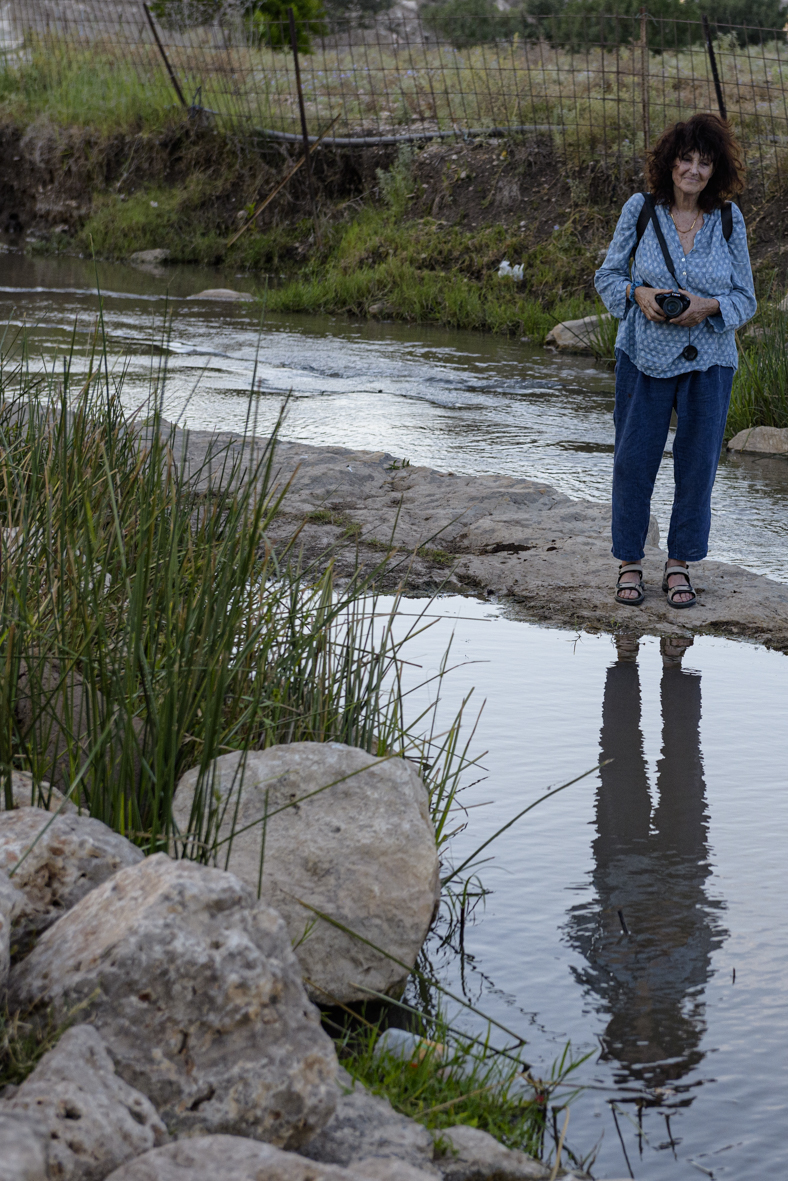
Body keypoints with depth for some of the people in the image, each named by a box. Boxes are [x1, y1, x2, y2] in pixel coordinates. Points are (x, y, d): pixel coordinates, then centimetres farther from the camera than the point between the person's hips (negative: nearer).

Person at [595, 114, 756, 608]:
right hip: (645, 355, -1)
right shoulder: (641, 210, -4)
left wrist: (707, 306, -17)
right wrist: (638, 294, -16)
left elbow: (746, 299, 2)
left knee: (698, 463, 5)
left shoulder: (729, 219, -1)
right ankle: (630, 562, 19)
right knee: (634, 460, 3)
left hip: (708, 359, 1)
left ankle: (679, 564, 21)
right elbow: (608, 275, 5)